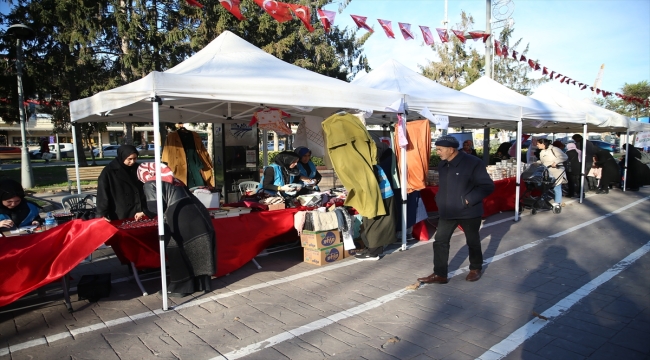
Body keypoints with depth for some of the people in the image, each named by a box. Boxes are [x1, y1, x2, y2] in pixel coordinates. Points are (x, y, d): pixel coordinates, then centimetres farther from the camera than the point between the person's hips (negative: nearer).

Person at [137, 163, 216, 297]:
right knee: (197, 251, 16)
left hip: (182, 222, -7)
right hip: (198, 216, 7)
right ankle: (201, 283, 25)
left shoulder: (150, 185, 6)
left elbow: (155, 208, -5)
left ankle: (180, 288, 18)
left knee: (178, 252, 8)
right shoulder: (173, 180, 27)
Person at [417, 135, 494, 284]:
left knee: (472, 242, 14)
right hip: (447, 211, 6)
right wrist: (439, 199, 6)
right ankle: (439, 274, 11)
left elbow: (488, 186, -17)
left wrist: (469, 200, -22)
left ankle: (475, 269, 36)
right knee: (440, 241, 2)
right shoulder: (442, 165, 5)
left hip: (468, 212, -5)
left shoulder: (473, 163, -17)